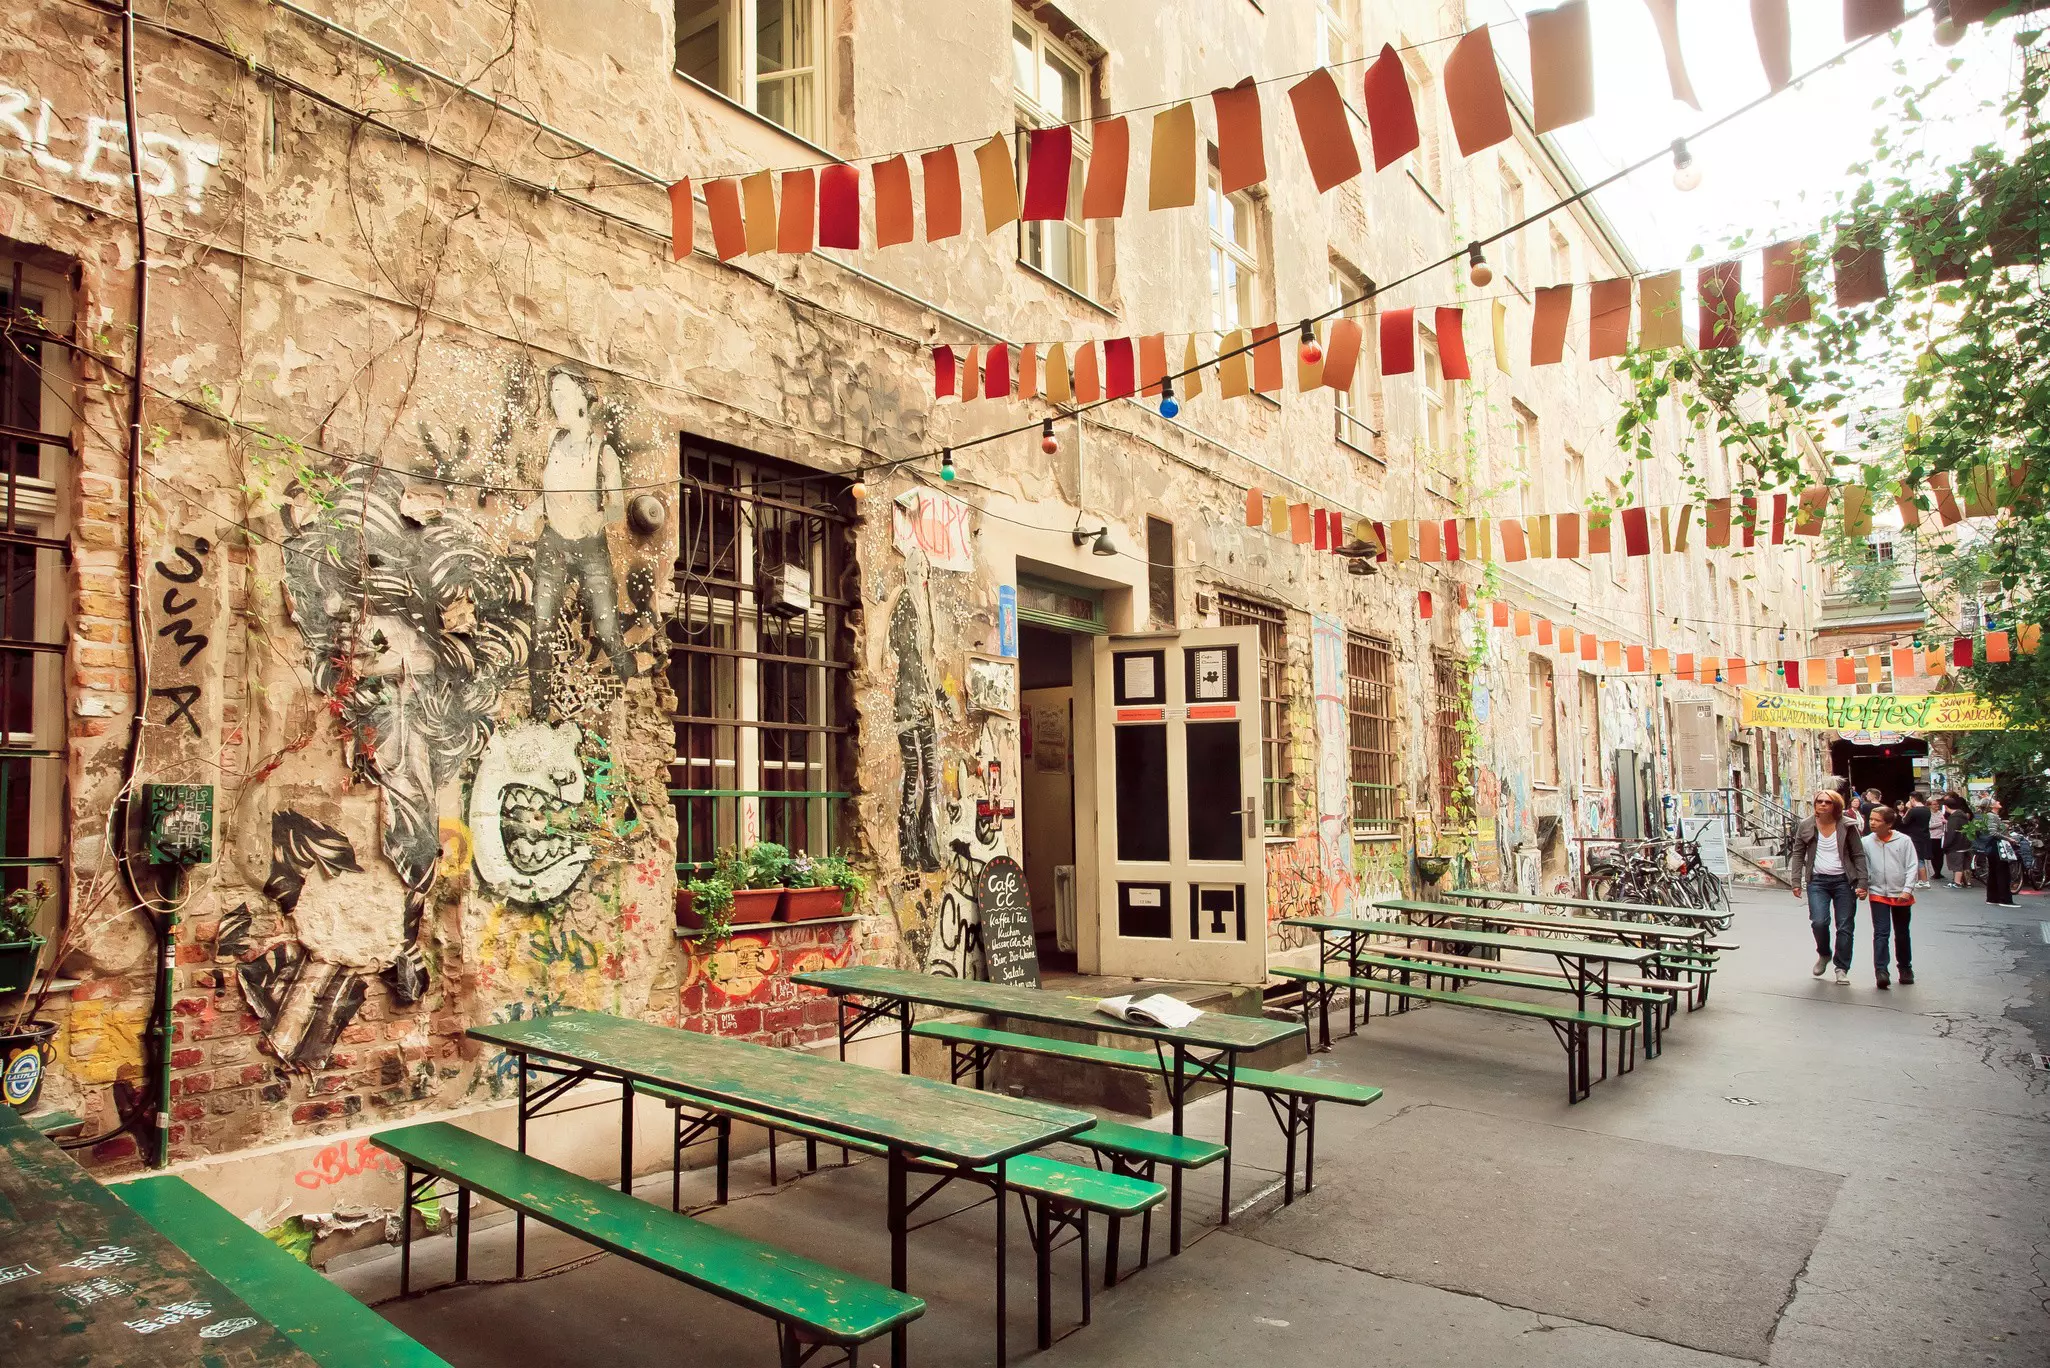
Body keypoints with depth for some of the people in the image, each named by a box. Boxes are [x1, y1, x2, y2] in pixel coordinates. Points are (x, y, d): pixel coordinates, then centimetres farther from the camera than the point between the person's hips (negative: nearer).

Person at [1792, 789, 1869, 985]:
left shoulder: (1846, 827, -1)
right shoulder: (1806, 826, 2)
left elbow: (1859, 856, 3)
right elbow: (1798, 854, 7)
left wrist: (1861, 883, -4)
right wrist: (1796, 881, 1)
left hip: (1843, 881, 0)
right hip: (1817, 881, 0)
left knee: (1845, 926, 2)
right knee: (1819, 922, -14)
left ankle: (1842, 968, 14)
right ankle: (1823, 954, 15)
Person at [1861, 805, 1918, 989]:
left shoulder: (1904, 841, -6)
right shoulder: (1866, 842, -3)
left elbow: (1912, 866, -7)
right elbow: (1864, 868, 2)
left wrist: (1907, 889, -15)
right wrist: (1862, 887, -6)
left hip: (1901, 895, 0)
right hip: (1878, 894, 0)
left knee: (1902, 934, 15)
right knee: (1881, 932, -9)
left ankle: (1905, 967, 32)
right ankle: (1881, 970, -12)